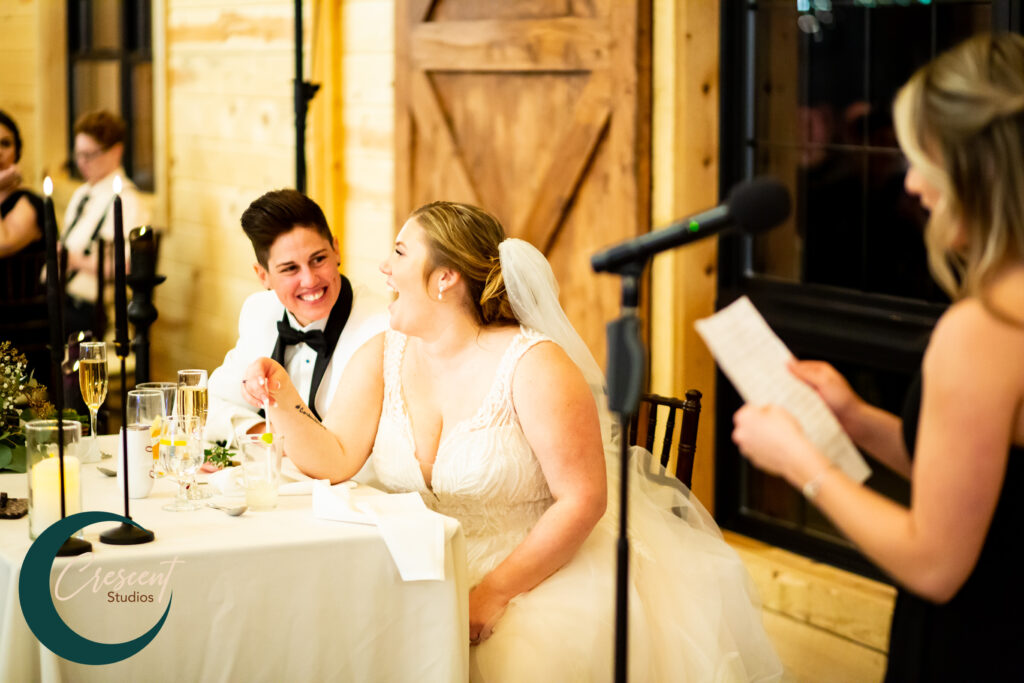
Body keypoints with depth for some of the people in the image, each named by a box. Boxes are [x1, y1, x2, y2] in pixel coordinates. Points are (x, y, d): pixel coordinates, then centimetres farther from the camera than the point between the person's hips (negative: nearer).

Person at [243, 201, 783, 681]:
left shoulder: (534, 365, -13)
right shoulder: (381, 359, 5)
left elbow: (584, 501, -16)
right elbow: (334, 461, -2)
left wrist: (495, 593, -20)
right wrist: (284, 402, -18)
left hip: (547, 569, -5)